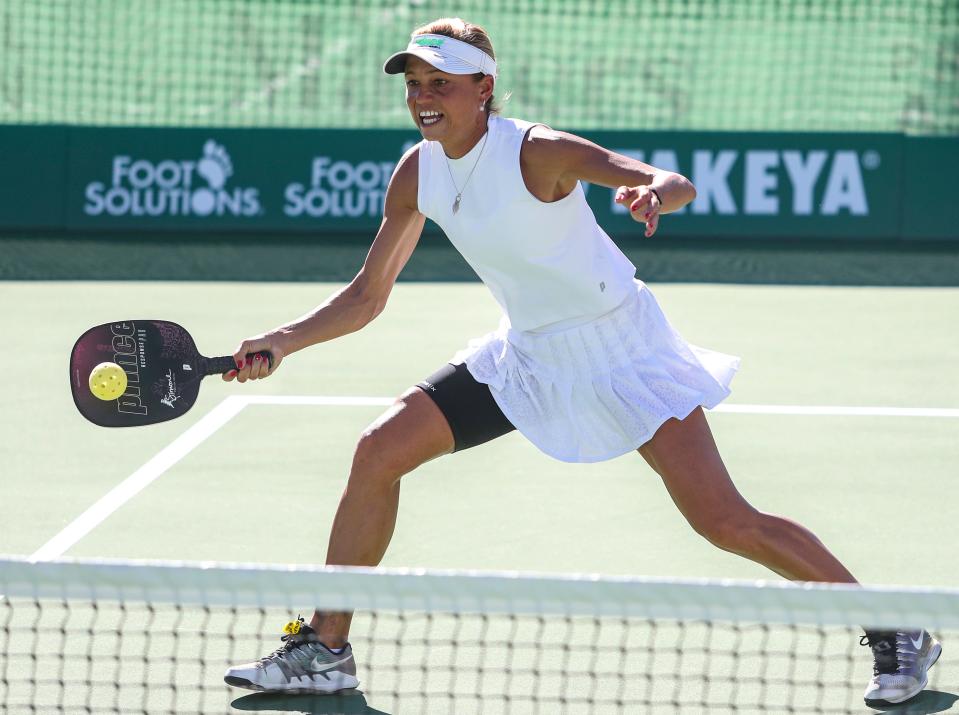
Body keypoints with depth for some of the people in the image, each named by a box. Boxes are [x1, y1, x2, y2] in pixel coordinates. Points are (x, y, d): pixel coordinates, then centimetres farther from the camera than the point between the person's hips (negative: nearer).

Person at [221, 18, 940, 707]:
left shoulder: (535, 152, -24)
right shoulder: (418, 172, -5)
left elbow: (678, 185, -35)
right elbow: (367, 296, 5)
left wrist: (655, 194, -58)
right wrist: (284, 341, -9)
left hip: (620, 351, -6)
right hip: (526, 353, 6)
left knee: (726, 522, -15)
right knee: (379, 451, -5)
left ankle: (896, 634, -1)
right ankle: (325, 648, 6)